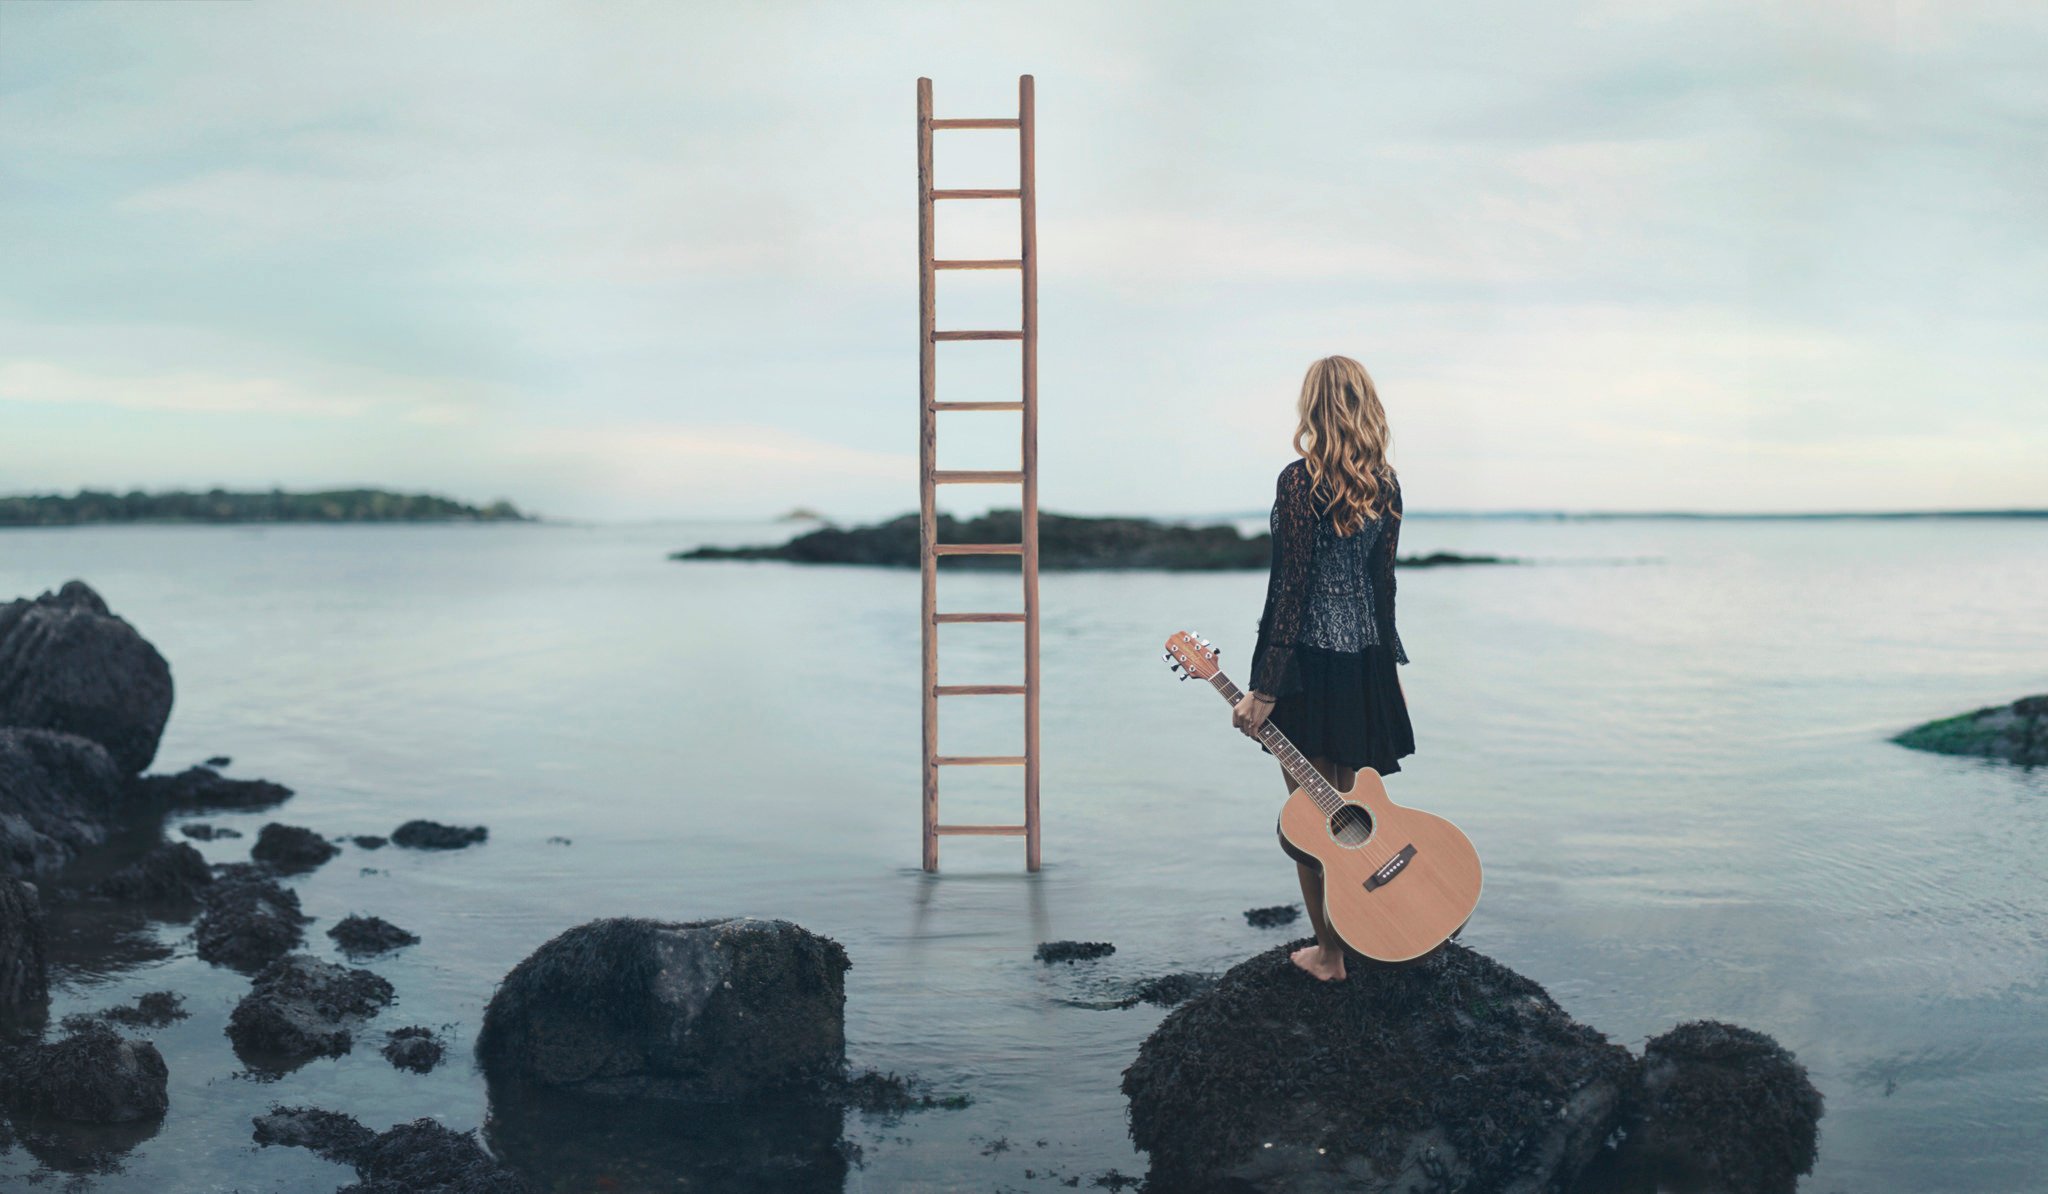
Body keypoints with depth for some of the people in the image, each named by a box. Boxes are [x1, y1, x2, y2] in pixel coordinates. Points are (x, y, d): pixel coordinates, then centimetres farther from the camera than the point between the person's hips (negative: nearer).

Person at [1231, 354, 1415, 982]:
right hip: (1367, 661, 6)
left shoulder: (1300, 481, -16)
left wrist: (1263, 690, -14)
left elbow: (1290, 589, -17)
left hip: (1308, 663, -6)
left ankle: (1329, 950, 13)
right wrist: (1388, 664, 19)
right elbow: (1383, 582, 9)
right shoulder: (1385, 484, 3)